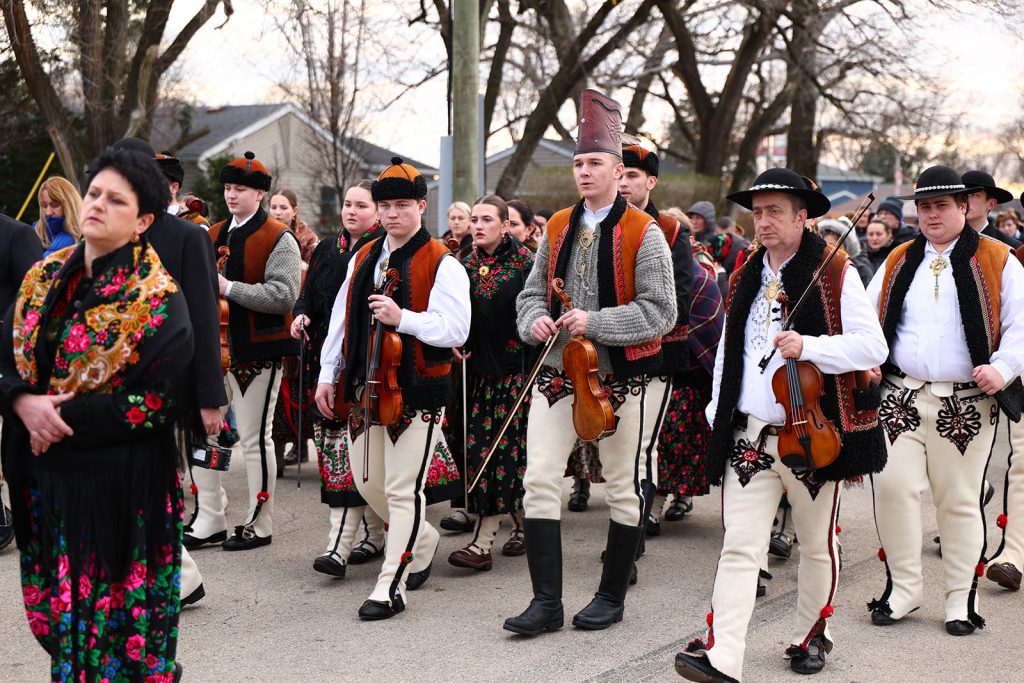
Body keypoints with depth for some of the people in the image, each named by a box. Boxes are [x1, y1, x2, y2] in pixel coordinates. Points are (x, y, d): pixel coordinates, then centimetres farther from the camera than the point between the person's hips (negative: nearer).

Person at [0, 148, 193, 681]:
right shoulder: (45, 276, 6)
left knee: (116, 617, 5)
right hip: (44, 474, 6)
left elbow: (152, 402, -16)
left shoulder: (156, 299, -12)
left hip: (120, 482, -5)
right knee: (58, 612, 16)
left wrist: (63, 419, -16)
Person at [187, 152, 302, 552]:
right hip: (213, 348, 7)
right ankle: (210, 521, 18)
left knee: (254, 439, 0)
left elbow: (284, 295, -20)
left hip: (257, 353, -7)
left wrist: (230, 288, -23)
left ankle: (259, 526, 12)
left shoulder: (278, 239, -8)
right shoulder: (213, 236, 14)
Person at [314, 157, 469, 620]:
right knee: (367, 482, 15)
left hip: (417, 391, -7)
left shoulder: (442, 265, -8)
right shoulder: (362, 259, 12)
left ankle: (390, 588, 2)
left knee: (403, 491, -5)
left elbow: (454, 330, -17)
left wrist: (402, 318, -28)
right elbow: (341, 319, 16)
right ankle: (423, 540, 38)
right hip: (365, 389, 7)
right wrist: (327, 376, 13)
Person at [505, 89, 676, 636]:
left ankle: (612, 596, 23)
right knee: (539, 482, -3)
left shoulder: (644, 234, -8)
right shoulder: (558, 227, 9)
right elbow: (533, 291, 18)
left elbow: (660, 312, -12)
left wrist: (595, 322, -21)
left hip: (623, 376, -4)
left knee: (625, 489, 7)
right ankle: (546, 602, 4)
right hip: (559, 371, 4)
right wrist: (535, 318, -5)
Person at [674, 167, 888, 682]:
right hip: (749, 436, 3)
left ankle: (810, 636, 31)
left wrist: (809, 346, -22)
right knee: (740, 546, -6)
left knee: (816, 545, 12)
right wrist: (719, 411, 13)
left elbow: (873, 346, -10)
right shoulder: (744, 278, 13)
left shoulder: (834, 273, -3)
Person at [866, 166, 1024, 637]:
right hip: (901, 398, 2)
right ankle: (902, 588, 10)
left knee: (960, 500, 5)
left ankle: (962, 598, 17)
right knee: (893, 488, -6)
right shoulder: (898, 262, 13)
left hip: (966, 403, -2)